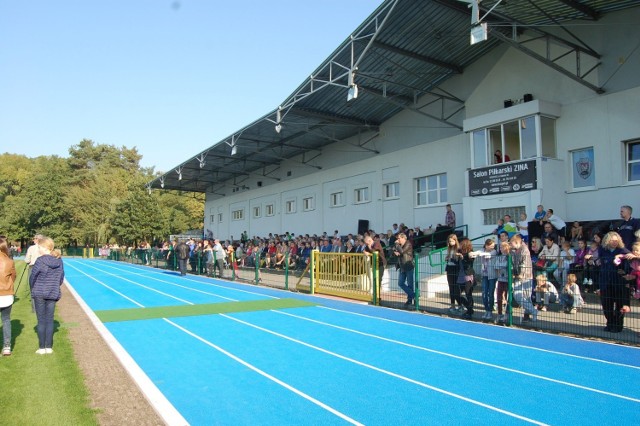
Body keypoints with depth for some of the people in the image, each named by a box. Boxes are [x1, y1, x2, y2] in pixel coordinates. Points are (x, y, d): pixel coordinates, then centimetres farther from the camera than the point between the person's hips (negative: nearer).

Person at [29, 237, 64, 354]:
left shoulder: (40, 260, -14)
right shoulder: (59, 261, 0)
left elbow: (32, 277, -8)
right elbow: (61, 278, 6)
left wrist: (33, 289, 9)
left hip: (39, 293, -3)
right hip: (53, 294, 4)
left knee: (41, 321, 5)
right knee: (50, 320, 9)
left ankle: (42, 348, 11)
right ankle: (49, 347, 13)